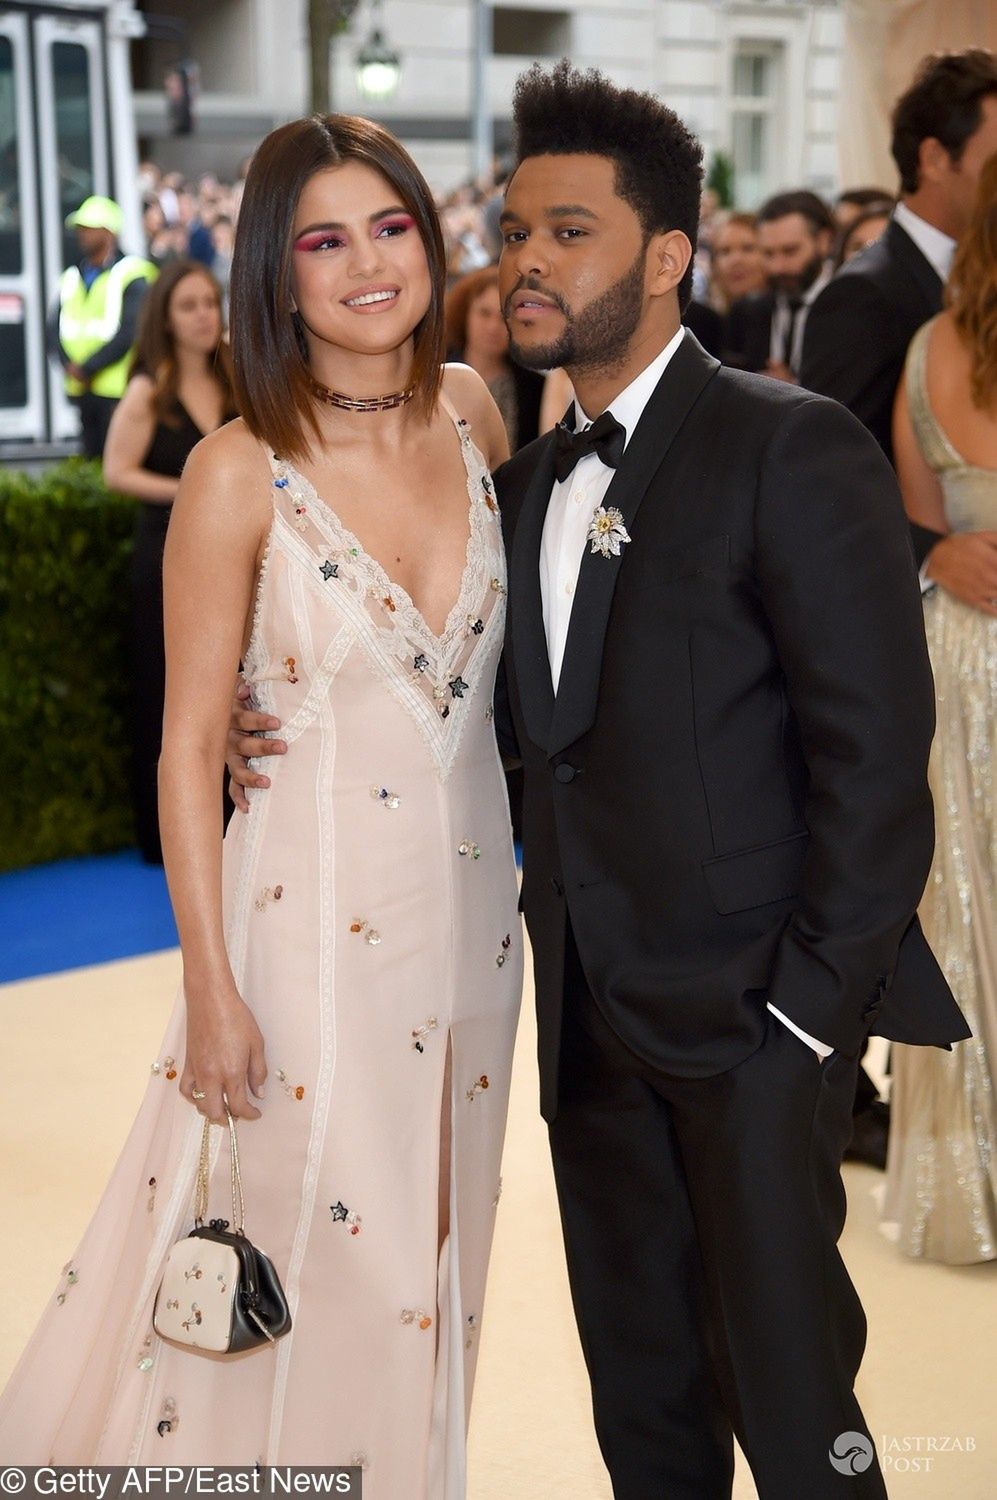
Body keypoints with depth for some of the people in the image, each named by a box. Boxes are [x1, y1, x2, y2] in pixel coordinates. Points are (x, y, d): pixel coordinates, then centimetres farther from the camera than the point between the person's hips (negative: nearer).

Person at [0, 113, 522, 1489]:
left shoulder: (472, 413, 1)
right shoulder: (242, 472, -13)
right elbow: (189, 747, -10)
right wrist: (213, 990, -13)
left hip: (471, 907, 5)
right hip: (313, 917, -5)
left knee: (436, 1258, 19)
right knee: (316, 1273, 6)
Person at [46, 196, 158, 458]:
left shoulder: (133, 274, -4)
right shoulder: (71, 277, 16)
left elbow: (130, 332, -13)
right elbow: (55, 328, 10)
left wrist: (87, 368, -13)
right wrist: (70, 365, -8)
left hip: (119, 391, -6)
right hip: (83, 390, 6)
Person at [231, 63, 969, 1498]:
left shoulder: (791, 448, -11)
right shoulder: (525, 485, 12)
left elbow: (877, 749, -14)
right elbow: (511, 714, 13)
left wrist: (814, 1002, -15)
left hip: (752, 1015, -7)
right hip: (595, 1023, 7)